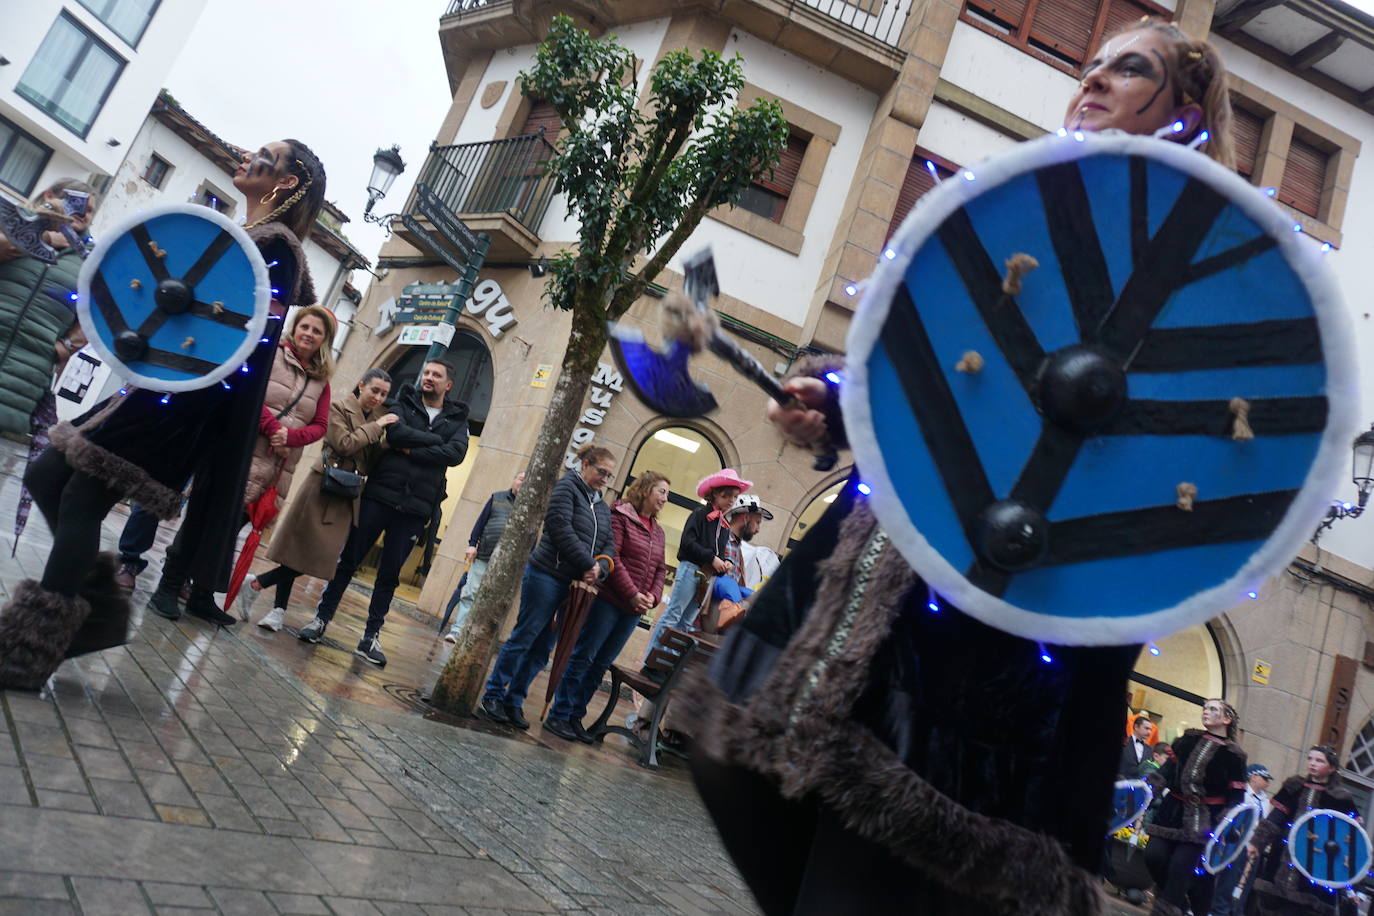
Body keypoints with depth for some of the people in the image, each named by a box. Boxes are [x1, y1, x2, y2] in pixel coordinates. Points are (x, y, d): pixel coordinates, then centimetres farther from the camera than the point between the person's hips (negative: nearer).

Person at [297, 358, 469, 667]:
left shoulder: (456, 421, 11)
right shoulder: (402, 405, 8)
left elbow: (456, 453, -10)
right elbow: (395, 432, -14)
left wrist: (411, 450, -12)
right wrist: (433, 440, -12)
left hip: (414, 509, 1)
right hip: (379, 496, -1)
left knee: (389, 574, 7)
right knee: (348, 560, 6)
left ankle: (371, 636, 15)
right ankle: (321, 618, 20)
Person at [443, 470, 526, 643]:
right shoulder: (497, 497, 10)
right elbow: (481, 522, 8)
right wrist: (472, 544, -1)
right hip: (482, 556, 1)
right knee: (469, 593, -4)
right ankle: (457, 630, -3)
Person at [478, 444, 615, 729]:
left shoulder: (602, 507, 19)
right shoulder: (567, 487, -3)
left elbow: (609, 544, 11)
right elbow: (560, 528, -15)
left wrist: (600, 566, -10)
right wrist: (588, 565, -15)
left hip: (574, 584, 7)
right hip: (547, 575, -7)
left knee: (541, 648, 8)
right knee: (523, 638, -3)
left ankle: (514, 702, 16)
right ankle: (492, 696, 8)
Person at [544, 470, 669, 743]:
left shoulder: (658, 532, 17)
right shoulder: (620, 516, -6)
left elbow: (660, 569, 17)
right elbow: (612, 557, -13)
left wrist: (653, 597, -1)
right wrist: (632, 594, -16)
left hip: (634, 610, 7)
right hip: (608, 600, -7)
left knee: (600, 665, 10)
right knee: (583, 658, -3)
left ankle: (575, 718, 17)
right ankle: (558, 717, 6)